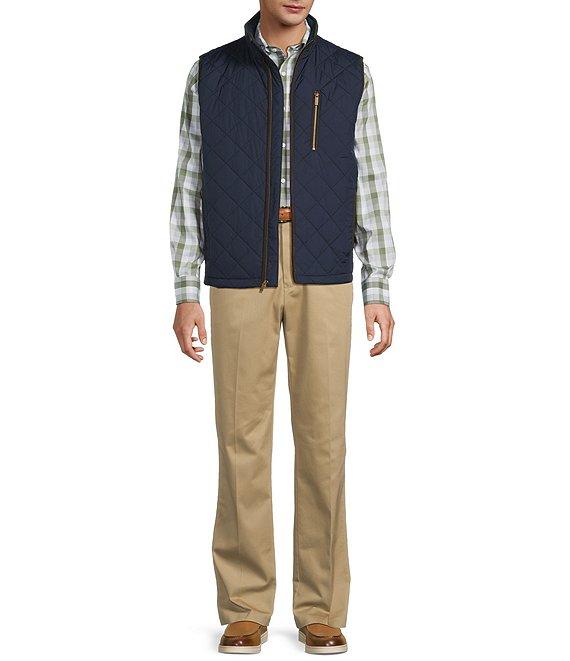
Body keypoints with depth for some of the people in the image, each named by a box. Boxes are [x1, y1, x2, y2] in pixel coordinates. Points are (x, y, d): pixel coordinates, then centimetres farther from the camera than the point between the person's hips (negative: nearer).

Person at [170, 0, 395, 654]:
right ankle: (245, 611, 9)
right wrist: (186, 294, -1)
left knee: (321, 438, 0)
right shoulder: (211, 73, 7)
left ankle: (321, 611, 10)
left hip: (324, 280, 1)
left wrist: (379, 293, 1)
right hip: (240, 280, 0)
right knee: (242, 439, -1)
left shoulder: (350, 75, 8)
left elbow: (369, 185, 7)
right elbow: (190, 187, 6)